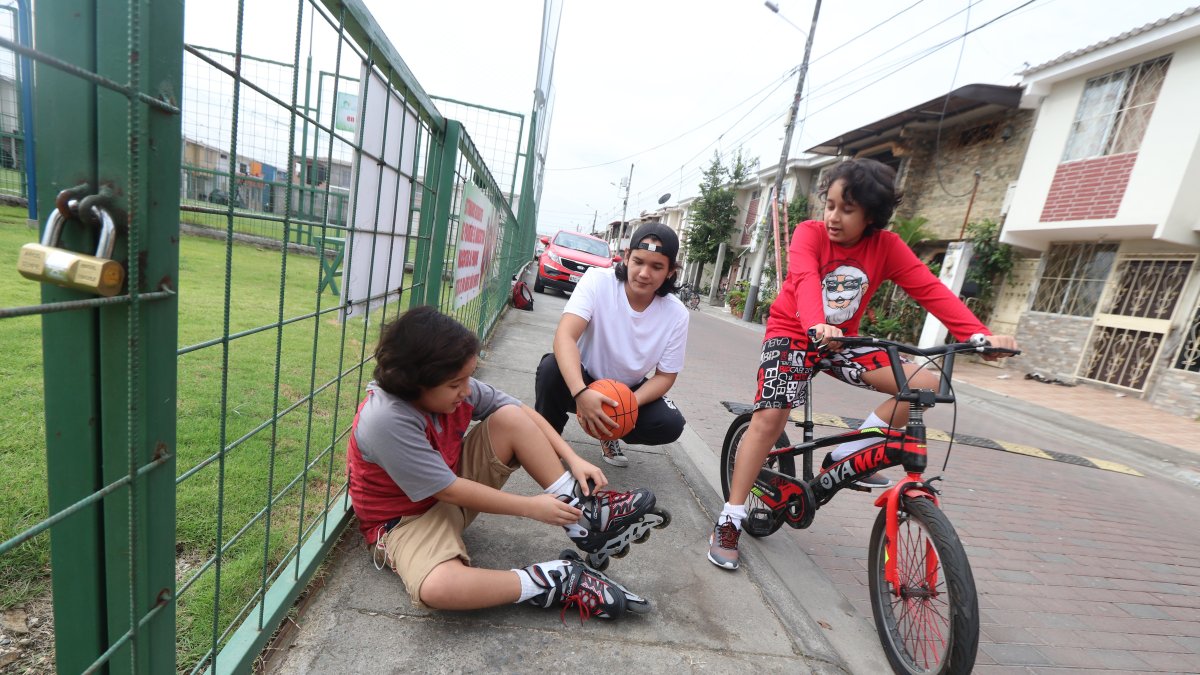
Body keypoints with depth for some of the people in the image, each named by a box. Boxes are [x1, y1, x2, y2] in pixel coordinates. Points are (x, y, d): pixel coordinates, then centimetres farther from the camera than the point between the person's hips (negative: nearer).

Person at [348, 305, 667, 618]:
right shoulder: (386, 420, -32)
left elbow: (521, 412, -4)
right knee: (437, 588, -39)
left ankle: (582, 512, -11)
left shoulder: (454, 388, -14)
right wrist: (530, 507, -22)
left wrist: (573, 458, -14)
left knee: (509, 417, -15)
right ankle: (555, 582, -21)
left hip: (453, 489, 6)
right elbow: (449, 491, -28)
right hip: (406, 518, -6)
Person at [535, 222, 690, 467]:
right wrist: (580, 392, -50)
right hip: (582, 380, -2)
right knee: (552, 367, -33)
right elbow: (565, 336, -34)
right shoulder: (597, 280, -22)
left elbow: (665, 375, -8)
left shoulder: (676, 314, -14)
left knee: (670, 424, -22)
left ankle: (609, 433, 11)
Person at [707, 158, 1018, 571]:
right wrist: (817, 326, -55)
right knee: (770, 417, -18)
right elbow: (805, 280, -35)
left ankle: (845, 457, 2)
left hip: (842, 340, 4)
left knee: (926, 385, -10)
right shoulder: (810, 233, -16)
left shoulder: (886, 246, -7)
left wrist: (980, 334, -30)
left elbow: (931, 290, -16)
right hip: (792, 333, -4)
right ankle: (729, 521, -8)